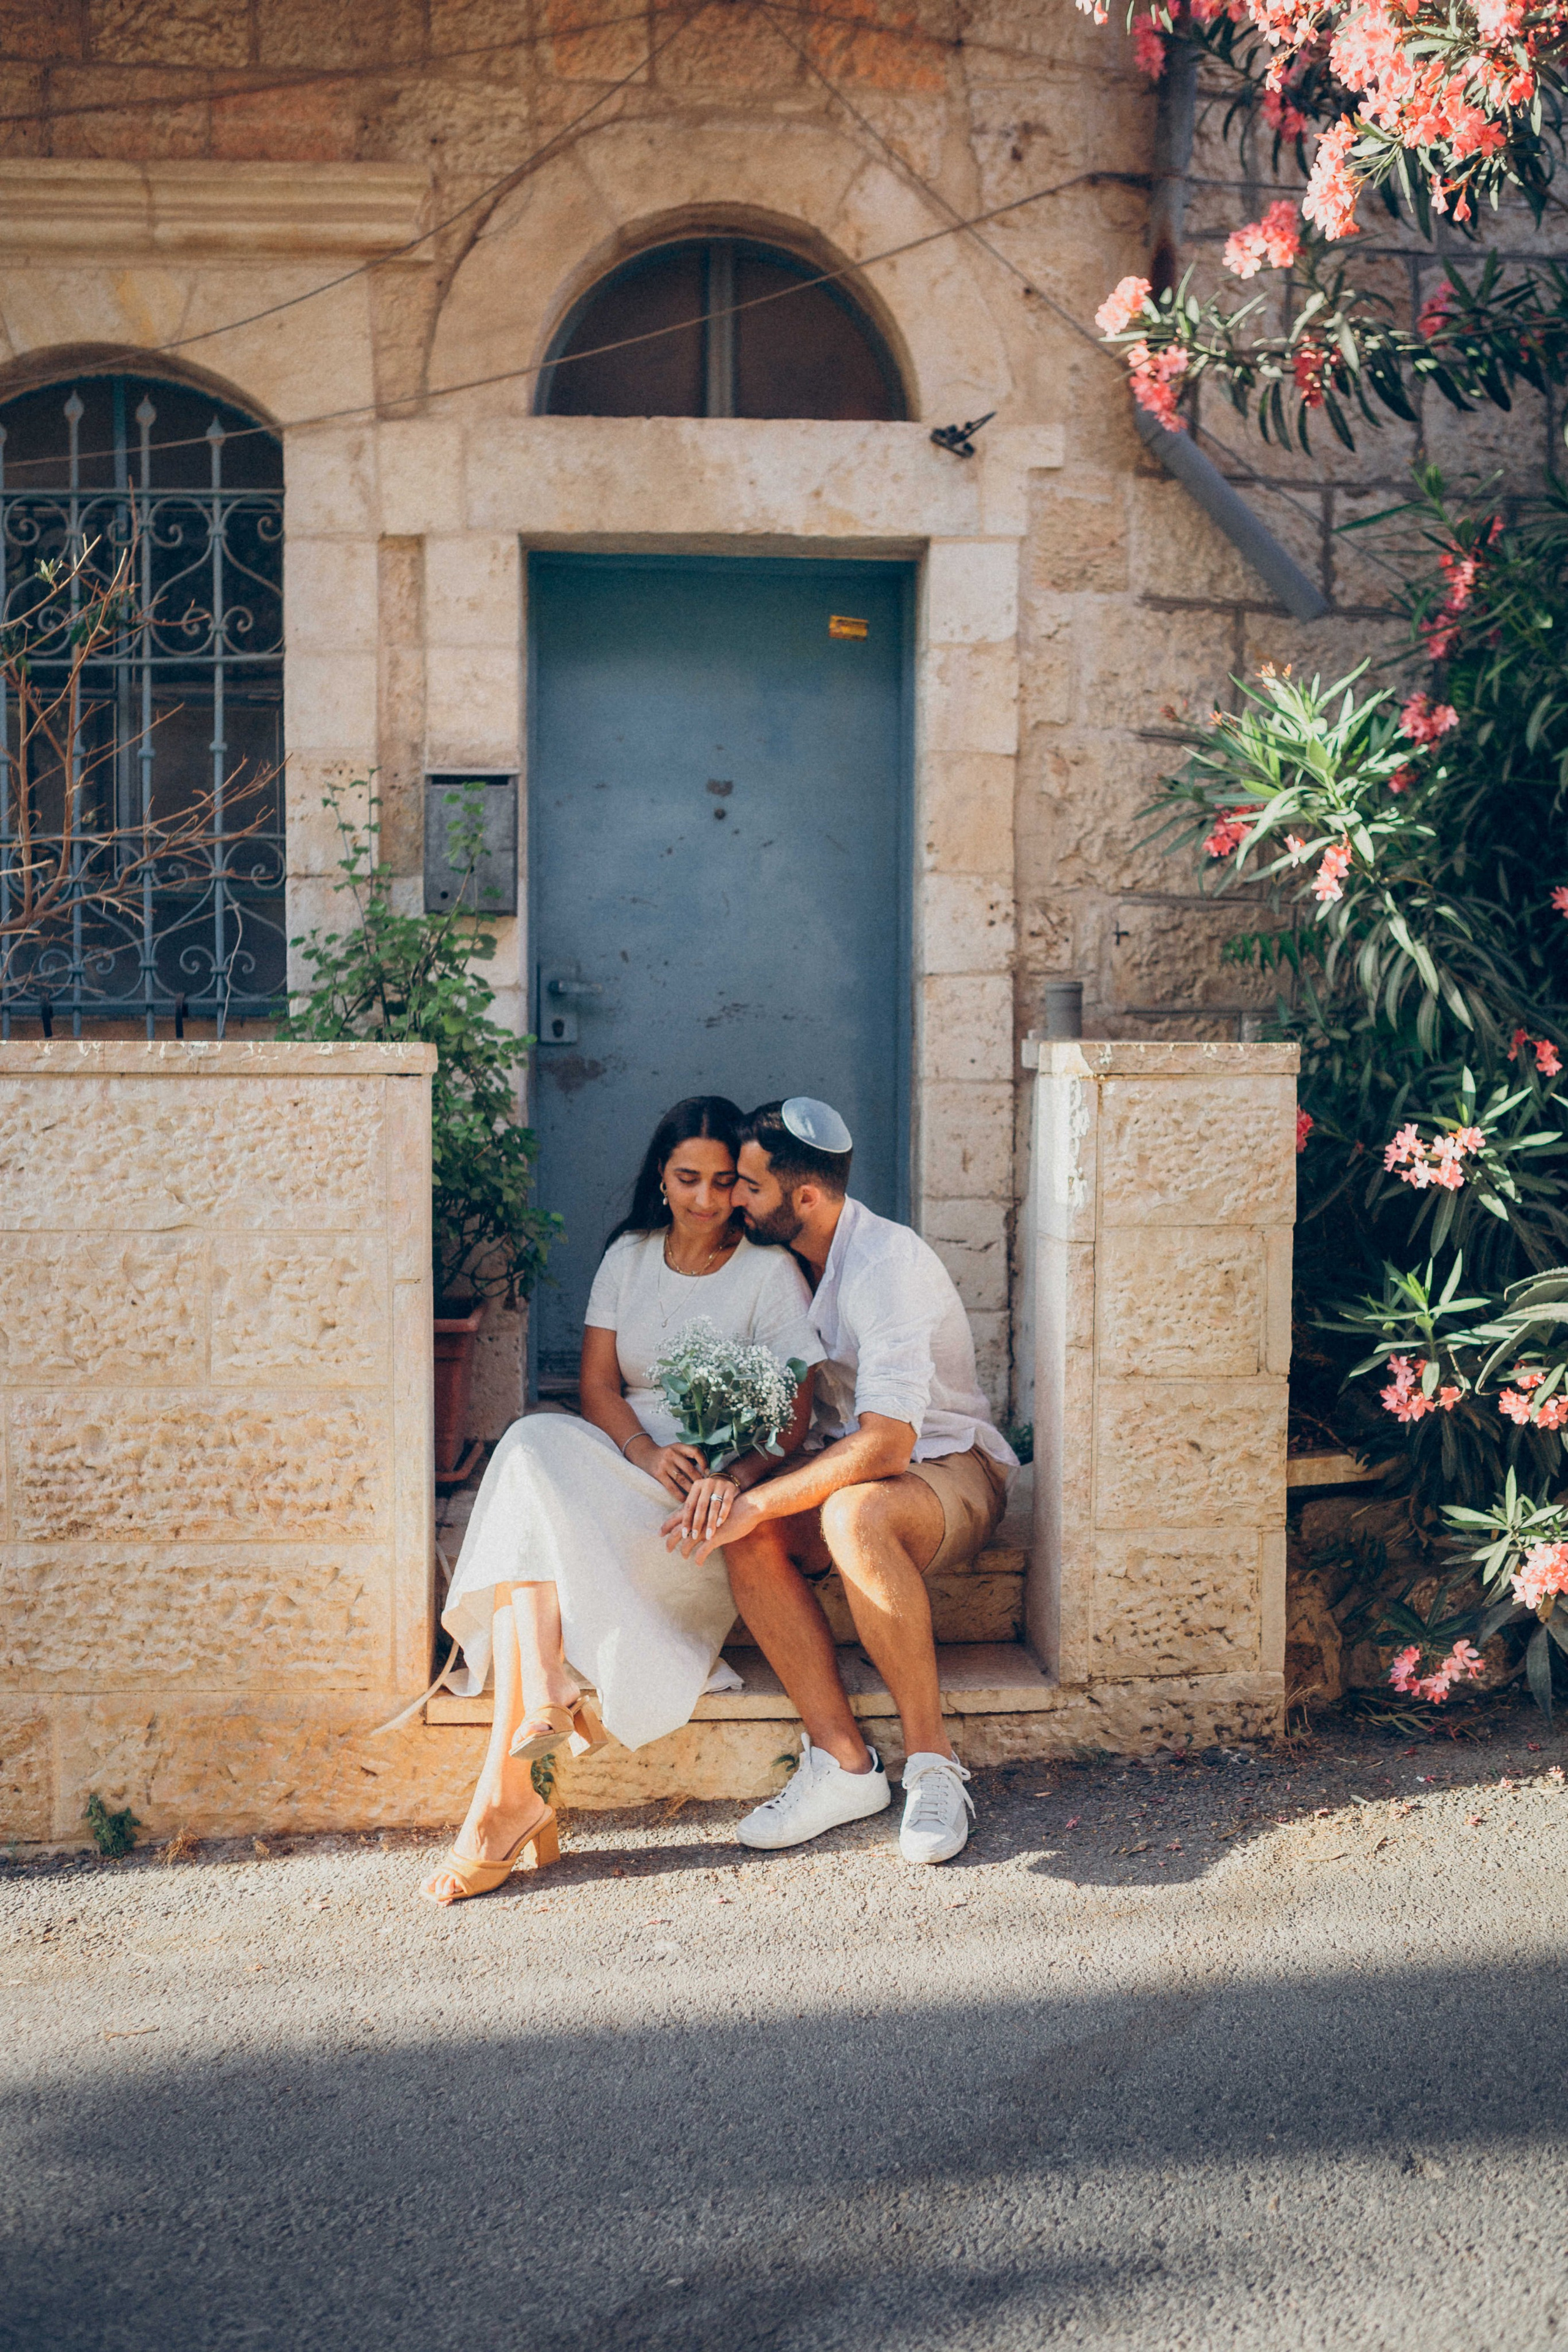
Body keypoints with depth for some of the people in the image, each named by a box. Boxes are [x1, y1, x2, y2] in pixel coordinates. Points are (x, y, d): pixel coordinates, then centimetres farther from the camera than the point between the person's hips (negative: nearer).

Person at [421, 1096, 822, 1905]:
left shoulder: (770, 1272, -1)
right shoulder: (630, 1255, 14)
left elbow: (793, 1418, -9)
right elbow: (597, 1386, 7)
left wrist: (734, 1478, -30)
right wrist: (647, 1453, -14)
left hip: (717, 1485, -4)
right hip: (624, 1460, 5)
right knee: (535, 1449, -30)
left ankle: (505, 1793, -34)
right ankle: (546, 1703, -44)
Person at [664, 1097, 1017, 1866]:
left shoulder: (889, 1264, -22)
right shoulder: (790, 1257, 5)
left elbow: (887, 1443, -31)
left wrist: (758, 1499, -33)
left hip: (949, 1466, -7)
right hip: (848, 1469, 7)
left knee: (854, 1515, -40)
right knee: (746, 1534, -25)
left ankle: (932, 1759, -25)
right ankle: (843, 1761, -20)